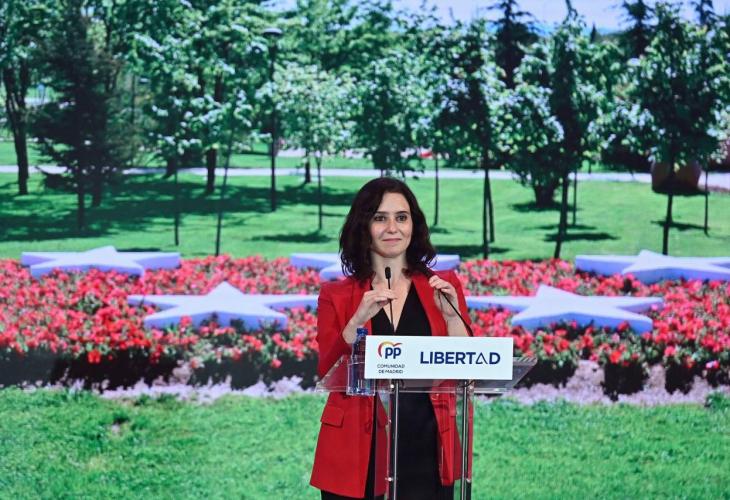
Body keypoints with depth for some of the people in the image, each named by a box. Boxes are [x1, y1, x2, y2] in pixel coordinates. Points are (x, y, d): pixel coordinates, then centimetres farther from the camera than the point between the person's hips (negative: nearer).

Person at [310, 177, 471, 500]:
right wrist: (358, 320, -18)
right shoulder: (336, 296, 4)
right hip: (358, 452, -1)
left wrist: (450, 314, -12)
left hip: (425, 451, 1)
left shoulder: (442, 288, 8)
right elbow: (328, 375, -6)